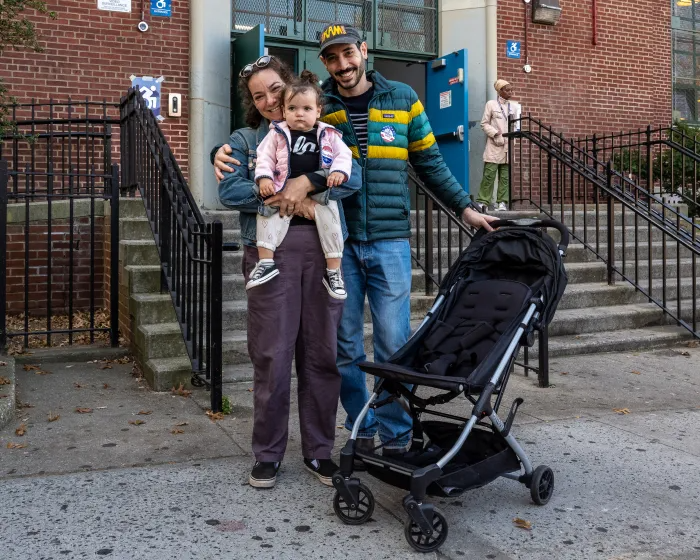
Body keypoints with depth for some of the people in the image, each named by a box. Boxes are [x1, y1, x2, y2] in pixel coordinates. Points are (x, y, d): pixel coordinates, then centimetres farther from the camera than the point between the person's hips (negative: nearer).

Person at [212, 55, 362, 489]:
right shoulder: (246, 139, 15)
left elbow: (353, 177, 1)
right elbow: (229, 191, -2)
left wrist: (308, 182, -15)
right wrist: (288, 200, -12)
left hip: (323, 249, 1)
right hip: (270, 250, -1)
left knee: (322, 352, 4)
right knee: (272, 355, -1)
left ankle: (319, 450, 18)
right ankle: (268, 454, 15)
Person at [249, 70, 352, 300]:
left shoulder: (328, 135, 7)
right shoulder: (277, 134, 6)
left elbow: (344, 155, 8)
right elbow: (264, 157, 6)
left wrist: (339, 171, -11)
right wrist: (264, 178, -10)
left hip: (319, 192, 0)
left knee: (328, 215, -19)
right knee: (269, 213, -20)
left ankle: (333, 270, -8)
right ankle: (266, 262, -15)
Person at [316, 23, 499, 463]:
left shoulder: (402, 98, 8)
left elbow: (430, 162, 13)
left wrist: (464, 207, 8)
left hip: (389, 240, 0)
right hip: (338, 241, 1)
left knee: (393, 343, 0)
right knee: (345, 345, 6)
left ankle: (396, 438, 14)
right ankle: (362, 432, 22)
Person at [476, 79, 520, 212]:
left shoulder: (515, 106, 15)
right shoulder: (491, 104, 5)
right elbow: (484, 123, 2)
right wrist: (496, 134, -10)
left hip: (508, 146, 4)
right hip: (494, 146, -3)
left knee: (505, 176, 1)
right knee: (489, 174, -9)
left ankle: (502, 202, 3)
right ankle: (482, 201, -5)